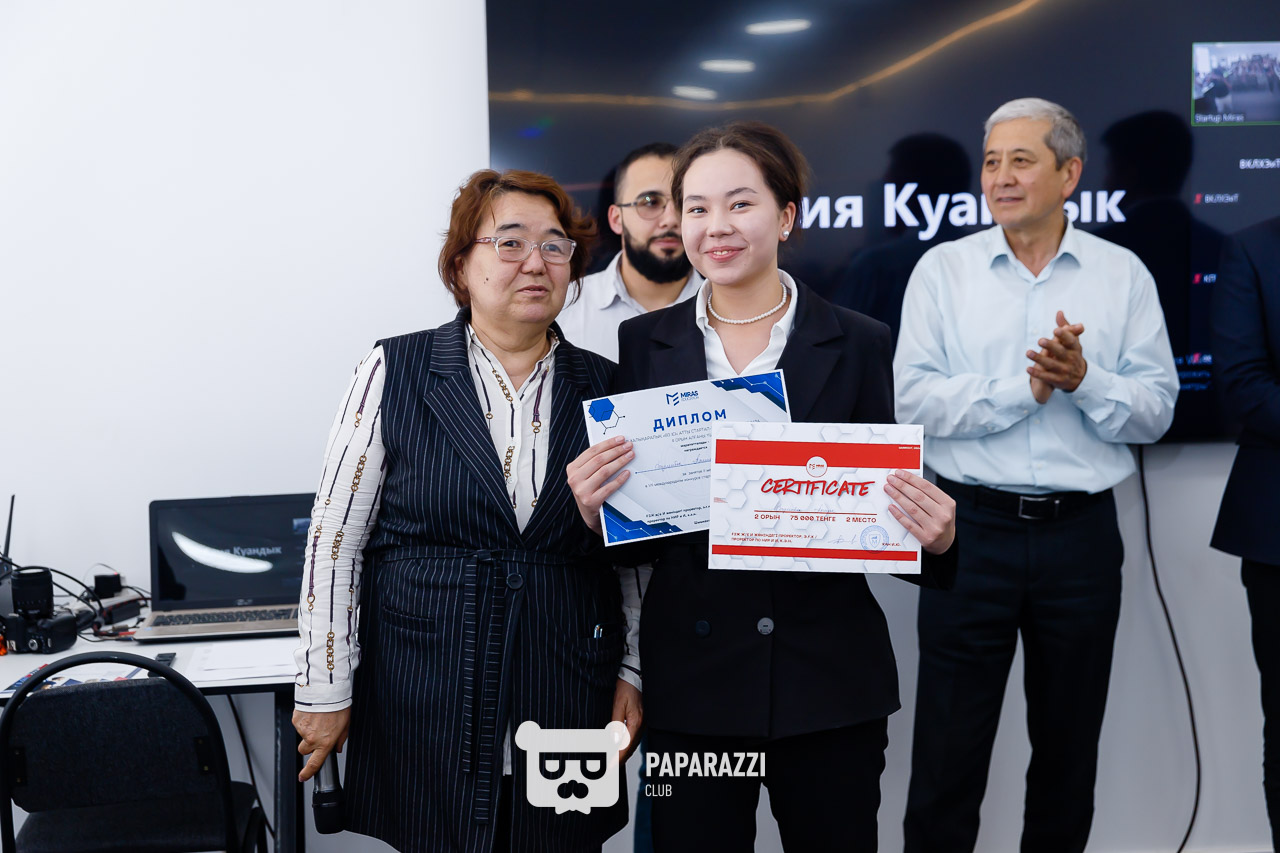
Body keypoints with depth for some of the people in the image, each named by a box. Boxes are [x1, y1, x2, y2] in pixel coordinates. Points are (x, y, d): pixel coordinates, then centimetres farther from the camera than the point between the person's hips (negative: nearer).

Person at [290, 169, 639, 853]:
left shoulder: (607, 386, 4)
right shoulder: (395, 372, -3)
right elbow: (335, 539, -2)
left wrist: (631, 673, 6)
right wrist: (324, 689, -3)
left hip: (565, 697, 2)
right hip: (422, 704, -2)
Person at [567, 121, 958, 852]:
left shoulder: (857, 343, 0)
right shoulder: (645, 344, 3)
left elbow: (880, 506, 3)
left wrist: (934, 537, -17)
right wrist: (594, 509, -15)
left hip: (830, 677, 0)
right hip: (690, 680, 1)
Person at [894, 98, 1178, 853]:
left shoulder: (1123, 275, 4)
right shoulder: (943, 269, 1)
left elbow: (1154, 411, -2)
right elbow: (915, 400, -9)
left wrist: (1084, 379, -19)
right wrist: (1026, 386, -17)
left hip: (1081, 534, 2)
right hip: (972, 527, -1)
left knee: (1069, 745, 16)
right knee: (949, 745, 6)